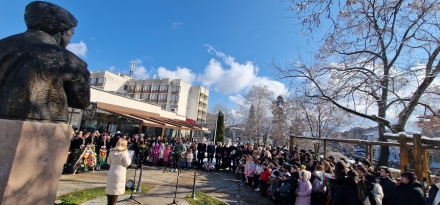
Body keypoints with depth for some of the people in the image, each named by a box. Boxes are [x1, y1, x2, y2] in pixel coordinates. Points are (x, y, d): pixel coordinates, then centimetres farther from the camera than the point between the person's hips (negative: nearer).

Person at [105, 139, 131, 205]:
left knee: (110, 188, 15)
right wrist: (129, 159, 7)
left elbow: (108, 162, 14)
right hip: (119, 174, -6)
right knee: (116, 189, 2)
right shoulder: (124, 152, -14)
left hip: (111, 173, 6)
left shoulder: (111, 152, 6)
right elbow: (127, 163, -11)